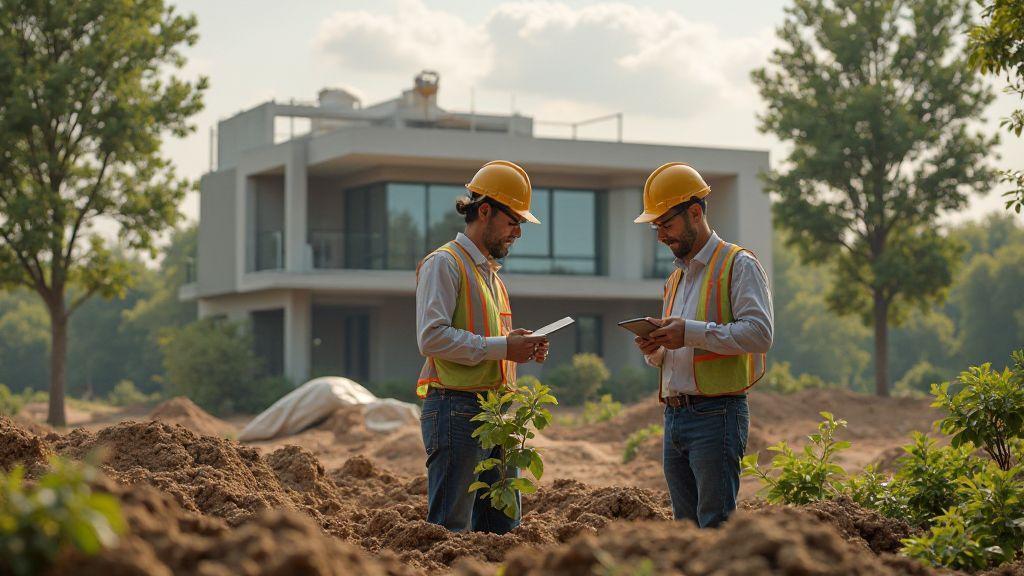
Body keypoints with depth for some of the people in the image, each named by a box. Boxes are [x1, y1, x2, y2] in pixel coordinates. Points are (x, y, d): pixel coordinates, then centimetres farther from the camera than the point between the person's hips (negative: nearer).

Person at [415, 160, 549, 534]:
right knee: (450, 531, -8)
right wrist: (501, 346, -18)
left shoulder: (491, 274, 23)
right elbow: (432, 337, -18)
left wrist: (523, 350, 8)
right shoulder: (445, 264, -6)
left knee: (503, 525, 9)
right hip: (456, 410, -9)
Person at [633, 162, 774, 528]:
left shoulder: (738, 265, -4)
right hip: (674, 416, 8)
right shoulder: (676, 279, 22)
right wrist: (654, 350, 4)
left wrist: (691, 332, -21)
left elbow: (759, 333, -17)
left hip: (716, 415, -8)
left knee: (716, 529, -11)